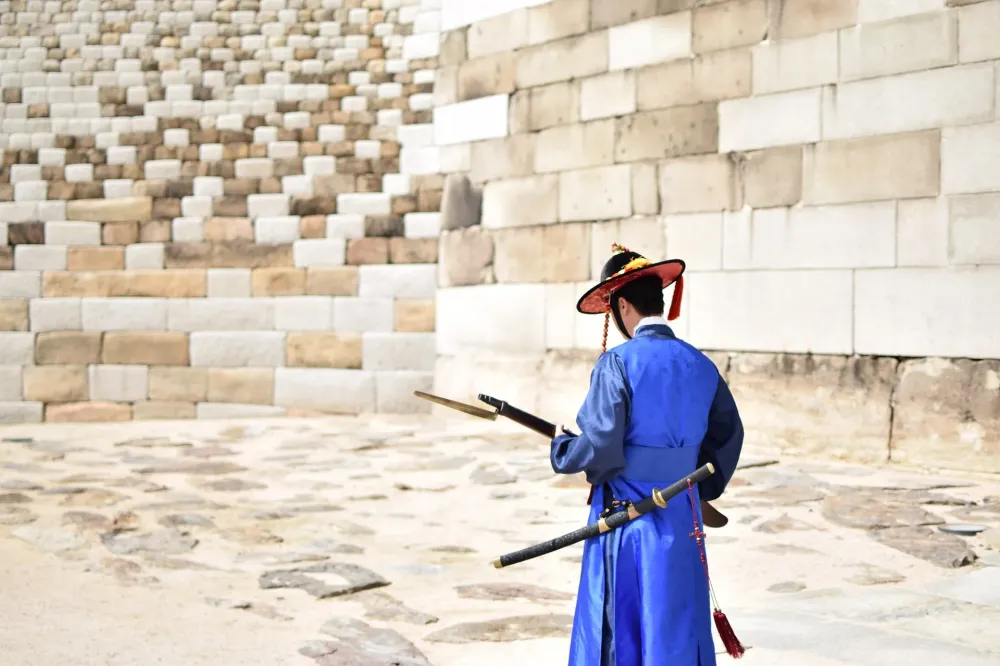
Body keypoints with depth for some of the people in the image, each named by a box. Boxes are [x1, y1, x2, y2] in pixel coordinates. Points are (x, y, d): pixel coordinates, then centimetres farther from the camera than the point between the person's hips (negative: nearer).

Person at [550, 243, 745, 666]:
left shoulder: (617, 363, -15)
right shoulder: (700, 366, 4)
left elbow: (598, 447, -19)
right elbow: (728, 436, 15)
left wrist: (560, 449, 1)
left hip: (626, 523, -5)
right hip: (684, 522, 5)